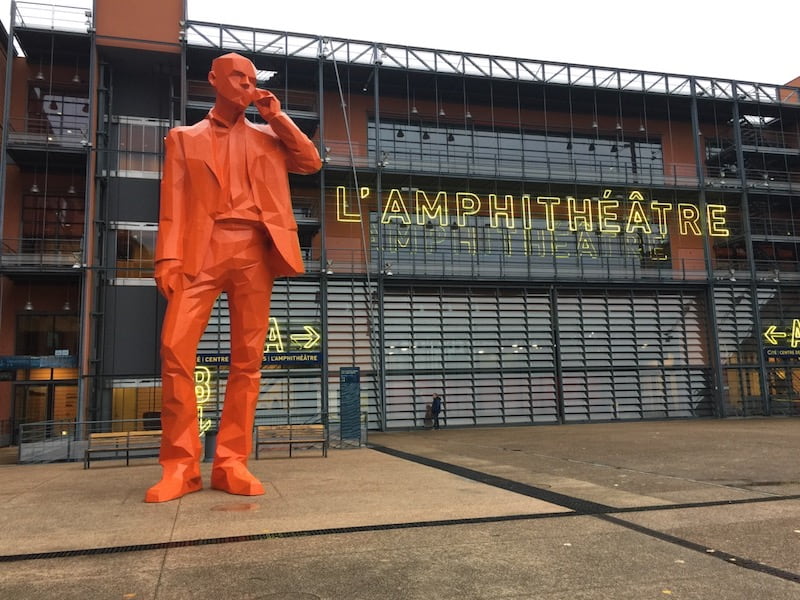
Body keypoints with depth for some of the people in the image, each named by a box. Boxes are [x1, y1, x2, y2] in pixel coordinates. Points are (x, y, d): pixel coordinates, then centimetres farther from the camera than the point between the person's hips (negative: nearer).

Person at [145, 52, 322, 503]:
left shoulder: (267, 137, 23)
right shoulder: (184, 138, 17)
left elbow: (312, 162, 9)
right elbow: (173, 202, 7)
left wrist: (277, 117, 9)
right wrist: (168, 258, -7)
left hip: (255, 250, 2)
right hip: (203, 249, -1)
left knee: (248, 357, -3)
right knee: (177, 348, -15)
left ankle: (232, 463, 3)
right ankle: (181, 465, -5)